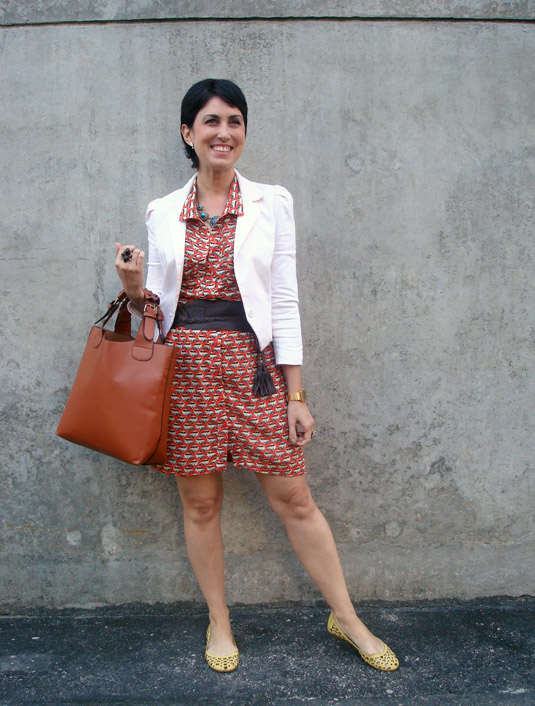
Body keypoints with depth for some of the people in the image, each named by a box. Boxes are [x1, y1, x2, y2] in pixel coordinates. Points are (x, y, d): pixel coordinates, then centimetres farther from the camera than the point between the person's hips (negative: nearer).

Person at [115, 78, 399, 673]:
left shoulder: (271, 202, 4)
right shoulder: (163, 213, 8)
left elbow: (285, 301, 0)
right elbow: (156, 306, 12)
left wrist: (296, 394, -3)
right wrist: (134, 289, -12)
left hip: (253, 363, -1)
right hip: (186, 367, 2)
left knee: (293, 498, 4)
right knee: (199, 503, 9)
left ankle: (346, 618, 24)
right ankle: (219, 622, 31)